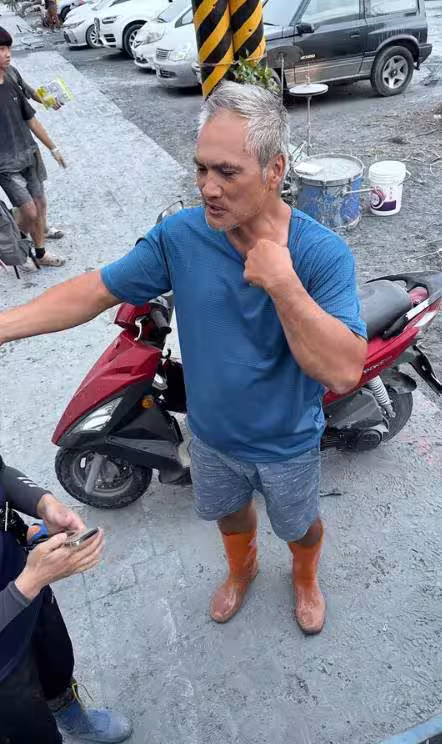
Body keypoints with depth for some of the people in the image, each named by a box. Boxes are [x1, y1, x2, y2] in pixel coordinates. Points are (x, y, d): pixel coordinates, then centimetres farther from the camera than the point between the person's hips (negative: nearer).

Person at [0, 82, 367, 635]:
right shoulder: (180, 236, -19)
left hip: (287, 445, -2)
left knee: (299, 526, 26)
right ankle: (241, 569, 65)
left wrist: (282, 283, -43)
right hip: (211, 434, 3)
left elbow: (343, 372, -34)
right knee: (228, 513, 30)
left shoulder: (322, 253, -27)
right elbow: (95, 291, -13)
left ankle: (305, 578, 62)